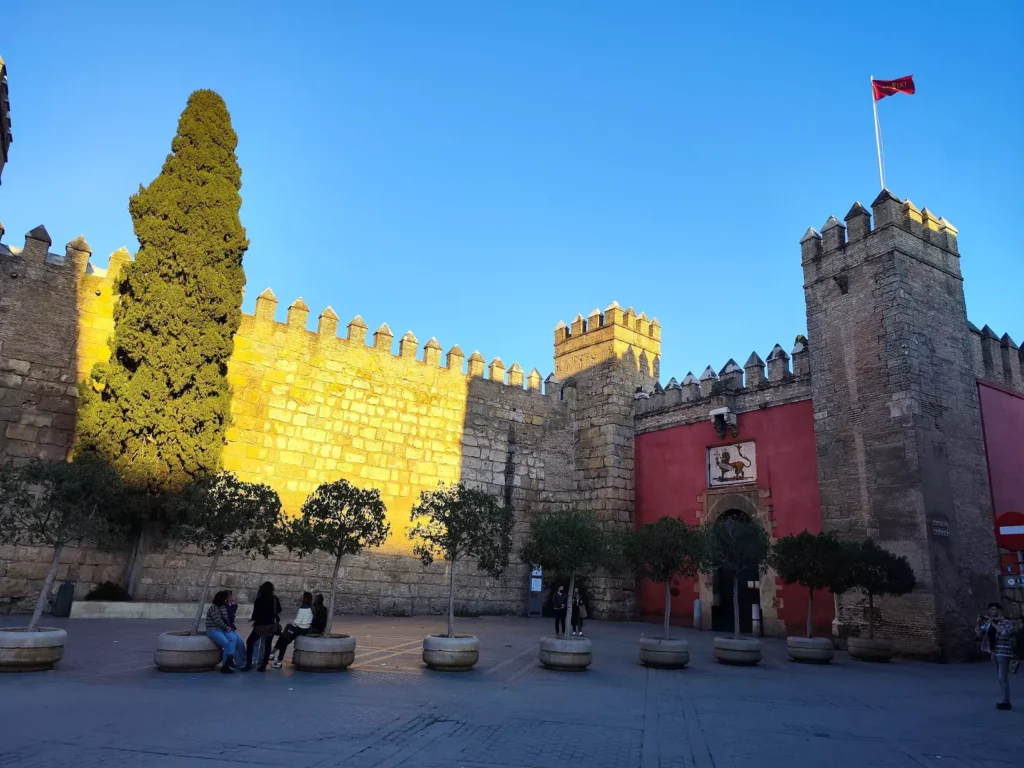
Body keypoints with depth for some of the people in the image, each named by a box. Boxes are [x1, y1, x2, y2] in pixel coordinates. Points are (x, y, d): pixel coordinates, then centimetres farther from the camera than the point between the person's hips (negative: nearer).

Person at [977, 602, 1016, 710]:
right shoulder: (989, 622, 10)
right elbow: (979, 634, 11)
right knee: (1000, 678, 10)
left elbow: (1005, 632, -28)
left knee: (1003, 678, -8)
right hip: (994, 653, 7)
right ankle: (1005, 700, 16)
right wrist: (979, 623, -6)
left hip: (1004, 654, -7)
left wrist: (992, 623, -24)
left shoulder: (1007, 622, -8)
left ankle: (1006, 702, -5)